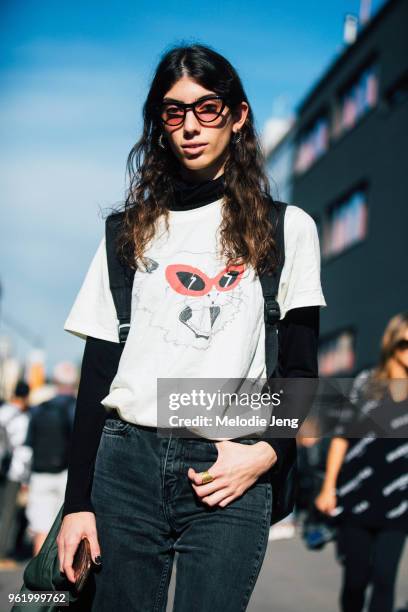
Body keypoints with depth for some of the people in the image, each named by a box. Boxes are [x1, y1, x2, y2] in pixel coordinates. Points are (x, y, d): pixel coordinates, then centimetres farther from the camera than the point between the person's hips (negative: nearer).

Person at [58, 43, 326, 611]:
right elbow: (98, 370, 8)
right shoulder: (131, 230, 12)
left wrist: (269, 450, -12)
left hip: (231, 471, -2)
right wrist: (77, 500, 3)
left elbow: (300, 368, 6)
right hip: (125, 457, 2)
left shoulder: (287, 228, 7)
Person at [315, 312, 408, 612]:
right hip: (356, 498, 0)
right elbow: (342, 435, 4)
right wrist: (329, 487, -1)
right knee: (355, 578, 5)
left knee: (383, 579, -5)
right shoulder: (366, 383, 1)